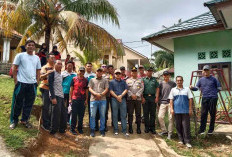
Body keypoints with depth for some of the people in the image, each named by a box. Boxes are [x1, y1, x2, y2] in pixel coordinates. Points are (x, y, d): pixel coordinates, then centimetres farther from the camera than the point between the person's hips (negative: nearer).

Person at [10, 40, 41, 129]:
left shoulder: (37, 58, 13)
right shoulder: (20, 55, 2)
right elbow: (14, 68, 0)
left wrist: (37, 81, 8)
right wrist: (15, 80, -8)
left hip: (32, 84, 4)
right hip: (21, 83, -3)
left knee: (29, 104, 9)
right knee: (18, 103, 4)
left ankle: (25, 120, 24)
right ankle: (14, 120, 19)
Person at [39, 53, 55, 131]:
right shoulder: (45, 67, -6)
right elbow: (41, 77, -22)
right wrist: (47, 73, -37)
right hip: (46, 89, -7)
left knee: (52, 106, 12)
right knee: (46, 107, -1)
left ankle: (50, 123, 26)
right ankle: (45, 124, 9)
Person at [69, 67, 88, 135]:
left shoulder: (85, 80, 8)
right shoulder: (74, 79, 4)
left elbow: (86, 90, 9)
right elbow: (71, 89, 5)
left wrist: (86, 99, 3)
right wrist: (70, 98, 0)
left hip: (82, 99, 2)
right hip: (74, 99, -2)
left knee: (81, 115, 8)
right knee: (74, 114, 1)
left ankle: (80, 128, 20)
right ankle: (72, 129, 10)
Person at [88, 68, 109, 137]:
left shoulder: (105, 80, 15)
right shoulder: (92, 80, 15)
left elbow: (106, 89, 5)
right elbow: (90, 89, 5)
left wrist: (101, 94, -11)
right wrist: (95, 94, -12)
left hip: (103, 100, 0)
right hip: (93, 99, 0)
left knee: (102, 115, 4)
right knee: (92, 115, 0)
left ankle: (102, 130, 14)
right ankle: (92, 130, 10)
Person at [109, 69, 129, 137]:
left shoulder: (123, 82, 15)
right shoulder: (112, 82, 9)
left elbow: (126, 90, 5)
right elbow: (111, 91, -1)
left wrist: (121, 96, -11)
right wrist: (117, 97, -11)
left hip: (123, 99, 2)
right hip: (114, 99, -1)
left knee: (123, 115, 1)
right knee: (115, 115, 3)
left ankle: (124, 130, 6)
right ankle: (116, 130, 12)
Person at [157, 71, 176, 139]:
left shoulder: (173, 83, 7)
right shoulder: (161, 84, 10)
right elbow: (158, 93, 13)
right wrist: (158, 101, 8)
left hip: (171, 102, -1)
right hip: (163, 102, 2)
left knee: (171, 118, -1)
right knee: (160, 116, -6)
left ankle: (170, 133, 12)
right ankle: (164, 130, 13)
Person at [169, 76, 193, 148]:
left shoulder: (187, 89, 8)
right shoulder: (173, 90, 10)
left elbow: (190, 99, 6)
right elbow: (171, 100, 8)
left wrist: (190, 109, 1)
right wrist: (171, 108, 0)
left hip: (185, 110, -1)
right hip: (177, 110, 1)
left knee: (186, 126, -3)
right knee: (178, 126, 7)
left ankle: (187, 141, 2)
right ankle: (181, 140, 19)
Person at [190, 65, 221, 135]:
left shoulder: (213, 79, 6)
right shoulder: (201, 80, 11)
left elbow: (219, 88, 10)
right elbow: (197, 88, 5)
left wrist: (213, 92, 1)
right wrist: (192, 87, -15)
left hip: (213, 98, -1)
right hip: (204, 98, 2)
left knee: (212, 114, 3)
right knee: (203, 114, -1)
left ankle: (211, 129, 15)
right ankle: (202, 129, 4)